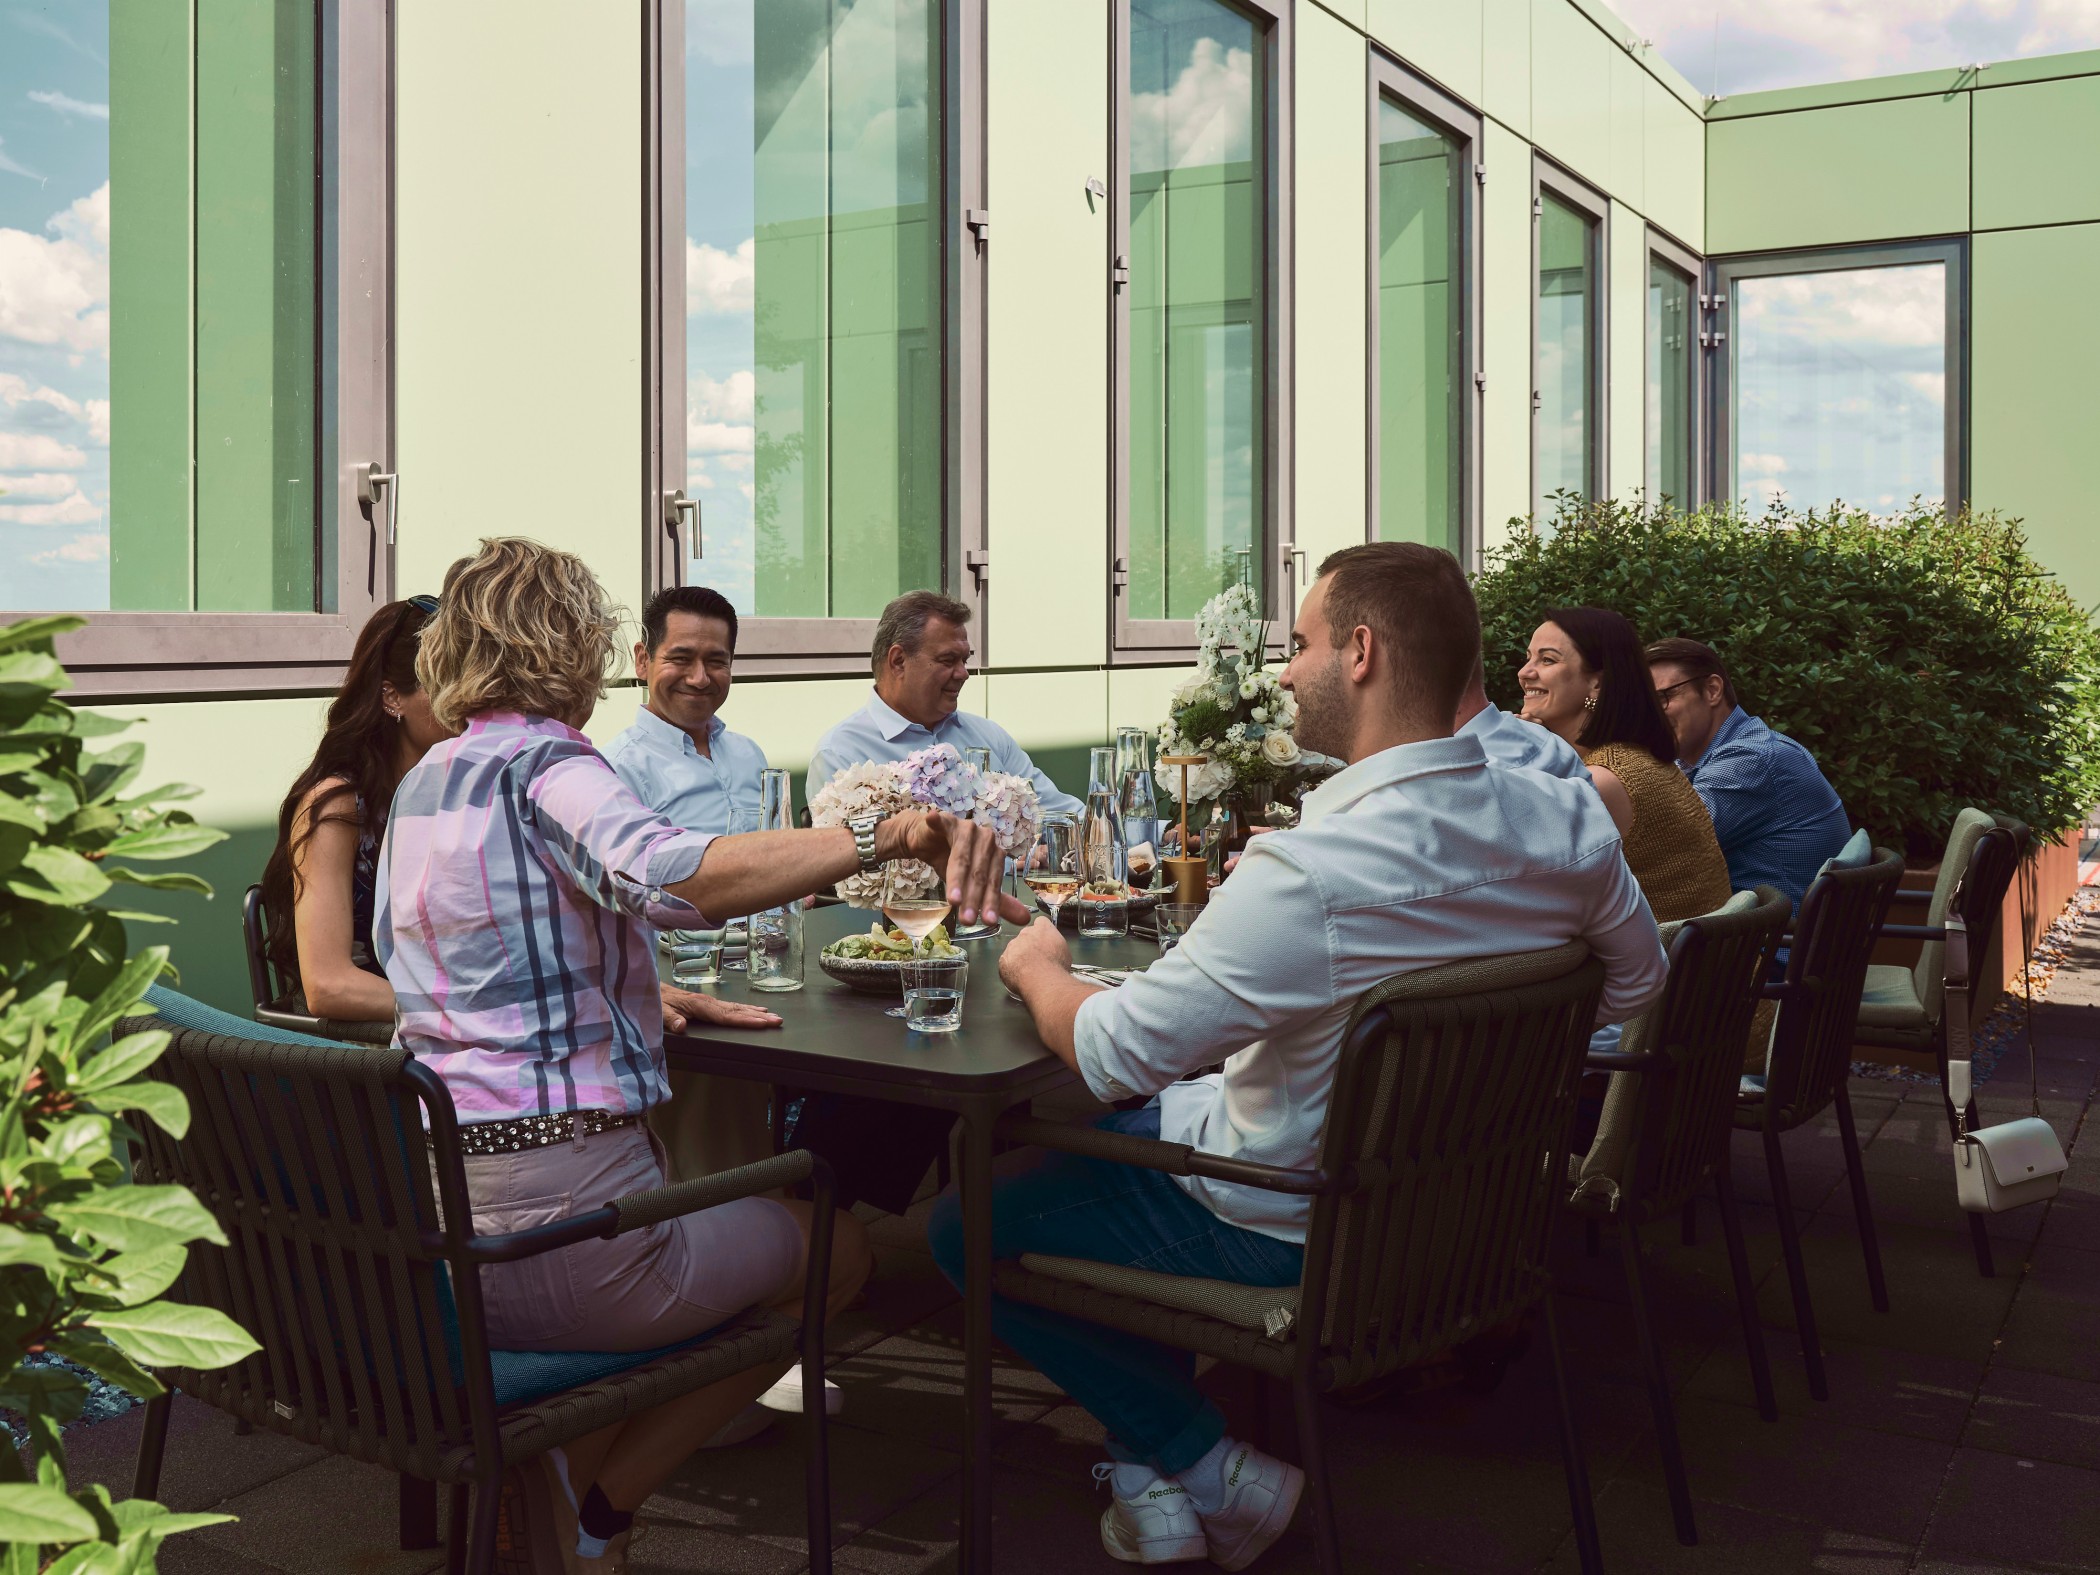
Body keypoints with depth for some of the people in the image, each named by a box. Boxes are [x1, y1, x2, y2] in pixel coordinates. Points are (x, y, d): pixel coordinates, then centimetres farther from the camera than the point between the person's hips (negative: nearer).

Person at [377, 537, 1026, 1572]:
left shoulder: (420, 784, 12)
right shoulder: (542, 766, -13)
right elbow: (672, 877, -35)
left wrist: (640, 993, 23)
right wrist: (884, 835, -44)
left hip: (420, 1220, 8)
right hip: (549, 1231, -8)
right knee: (839, 1252, 15)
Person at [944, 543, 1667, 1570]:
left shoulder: (1312, 873, -34)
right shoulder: (1569, 821, -11)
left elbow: (1111, 1054, -25)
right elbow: (1636, 985, 8)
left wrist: (1037, 969, -4)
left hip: (1287, 1233, -8)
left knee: (963, 1226, 9)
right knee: (1108, 1137, 29)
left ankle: (1209, 1472, 9)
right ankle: (1156, 1448, 26)